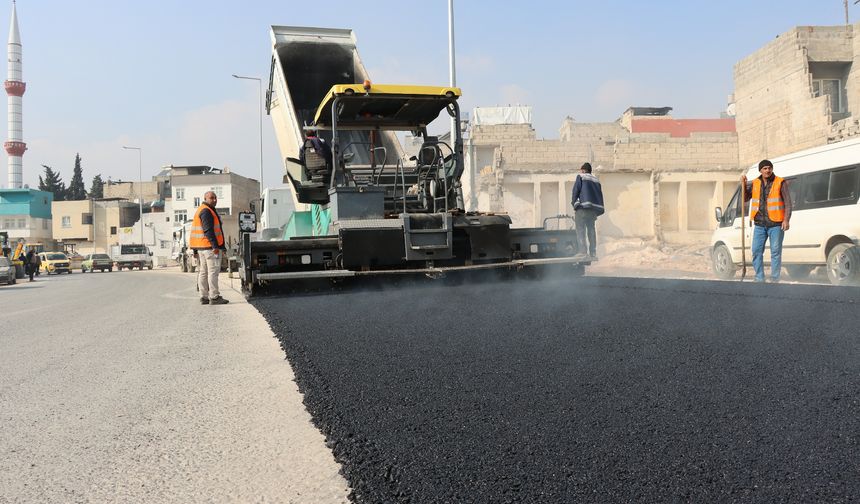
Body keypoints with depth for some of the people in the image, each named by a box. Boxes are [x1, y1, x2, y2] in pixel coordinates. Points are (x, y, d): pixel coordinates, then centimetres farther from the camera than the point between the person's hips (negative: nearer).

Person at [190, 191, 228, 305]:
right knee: (213, 271, -9)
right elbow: (208, 230, -21)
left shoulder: (201, 210, 21)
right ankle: (214, 297, -9)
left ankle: (204, 297, 15)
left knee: (203, 272, 11)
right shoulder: (206, 211, -13)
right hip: (210, 246, -11)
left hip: (202, 247, 11)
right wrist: (215, 246, -24)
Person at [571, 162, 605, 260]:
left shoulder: (580, 177, 5)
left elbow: (576, 190, -5)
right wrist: (597, 211, 17)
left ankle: (582, 252, -15)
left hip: (583, 207, -5)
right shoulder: (596, 180, 20)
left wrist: (574, 202, 7)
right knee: (591, 230, 6)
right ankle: (593, 254, 2)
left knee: (580, 230, -5)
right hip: (594, 208, 5)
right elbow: (600, 195, 17)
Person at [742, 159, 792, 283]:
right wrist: (743, 184, 2)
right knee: (756, 251, 2)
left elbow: (788, 202, -2)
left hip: (775, 224, -4)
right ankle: (759, 278, 11)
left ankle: (775, 279, 5)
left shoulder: (780, 183, 0)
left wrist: (786, 220, -12)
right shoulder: (755, 183, 10)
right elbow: (745, 199, 16)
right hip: (759, 224, 4)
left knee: (776, 252, -1)